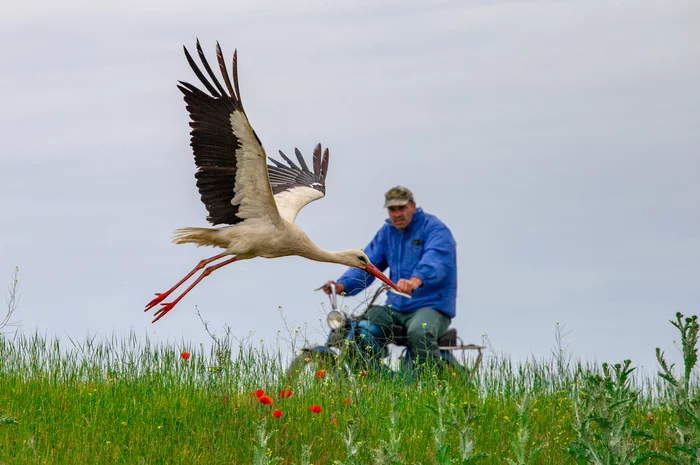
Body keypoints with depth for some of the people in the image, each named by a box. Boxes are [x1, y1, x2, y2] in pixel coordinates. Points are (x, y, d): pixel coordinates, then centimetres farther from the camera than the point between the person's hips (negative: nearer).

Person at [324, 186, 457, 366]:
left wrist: (416, 280, -51)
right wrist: (342, 285, -13)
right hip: (395, 308, 7)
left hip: (431, 306, -7)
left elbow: (435, 259, -30)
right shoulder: (387, 232, 15)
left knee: (419, 332, -39)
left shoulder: (434, 228, -8)